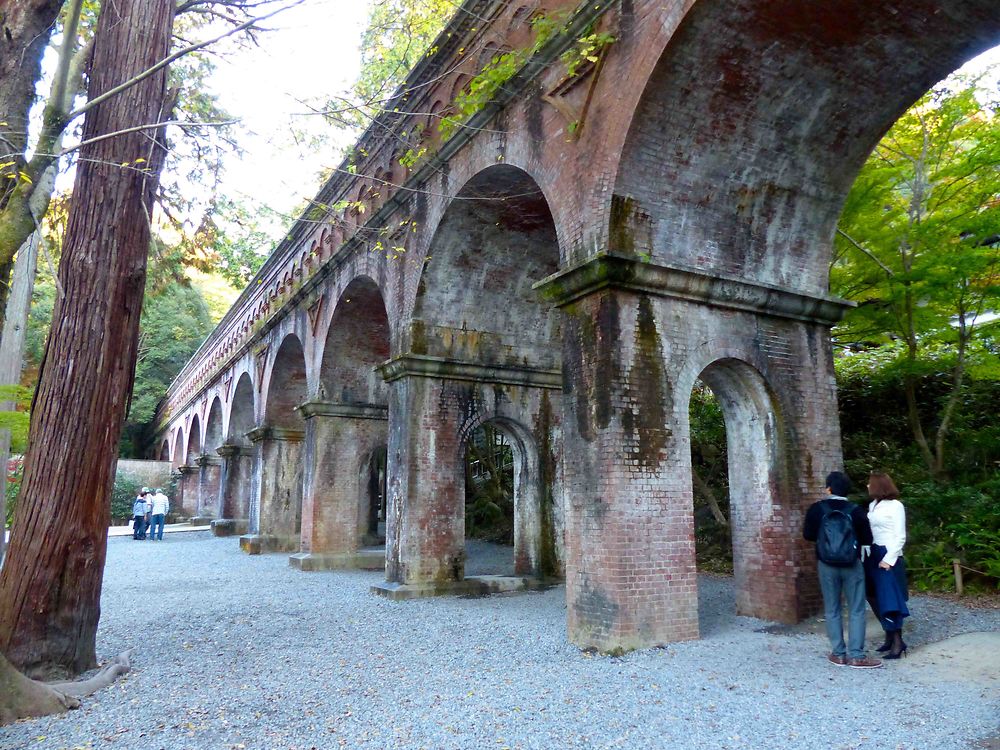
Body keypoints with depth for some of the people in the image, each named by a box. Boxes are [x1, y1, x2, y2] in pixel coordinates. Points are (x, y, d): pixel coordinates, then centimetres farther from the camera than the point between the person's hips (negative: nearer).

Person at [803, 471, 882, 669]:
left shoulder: (817, 509, -6)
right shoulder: (856, 510, -7)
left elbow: (808, 535, 1)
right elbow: (867, 539, -2)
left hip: (826, 565, 1)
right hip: (852, 565, -1)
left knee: (832, 610, 10)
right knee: (856, 610, 5)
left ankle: (838, 654, 13)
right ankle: (857, 656, 4)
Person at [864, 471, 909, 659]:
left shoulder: (895, 505, -8)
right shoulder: (872, 505, 11)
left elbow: (900, 536, -10)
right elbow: (868, 530, 9)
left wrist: (889, 559, -14)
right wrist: (866, 554, 2)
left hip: (889, 557, -7)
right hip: (873, 556, 7)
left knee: (890, 600, -6)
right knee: (877, 599, 9)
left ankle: (898, 642, 0)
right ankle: (890, 636, 20)